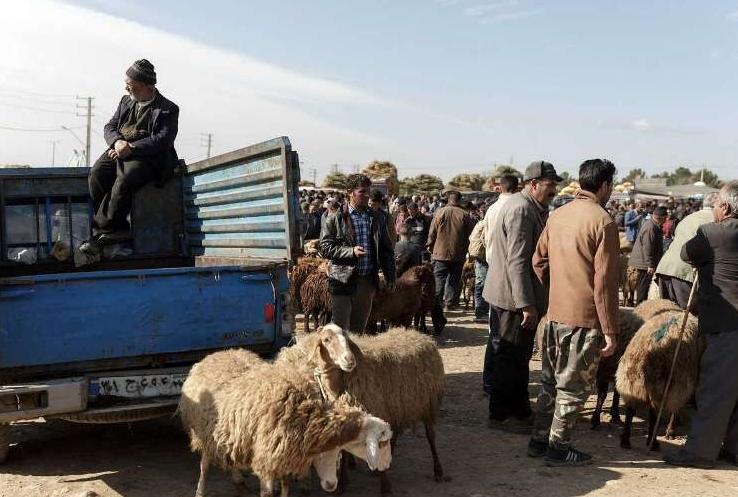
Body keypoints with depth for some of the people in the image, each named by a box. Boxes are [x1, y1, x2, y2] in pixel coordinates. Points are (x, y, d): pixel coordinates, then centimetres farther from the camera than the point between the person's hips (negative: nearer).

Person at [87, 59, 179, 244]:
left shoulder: (168, 109, 2)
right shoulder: (126, 101, 22)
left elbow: (163, 139, -11)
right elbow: (110, 126, 17)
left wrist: (131, 148, -19)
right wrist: (117, 142, -8)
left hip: (145, 157, -6)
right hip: (119, 151, 6)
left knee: (123, 181, -33)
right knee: (97, 173, -23)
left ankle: (103, 228, -17)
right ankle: (118, 229, -18)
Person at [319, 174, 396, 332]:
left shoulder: (377, 219, 10)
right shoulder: (335, 219, -2)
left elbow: (387, 250, 13)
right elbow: (325, 248, -7)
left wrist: (390, 277, 7)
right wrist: (351, 251, -18)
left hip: (368, 281, 4)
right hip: (343, 281, -4)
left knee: (359, 328, 12)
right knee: (341, 329, -3)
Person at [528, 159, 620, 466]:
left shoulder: (557, 215, 5)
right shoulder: (602, 221, -15)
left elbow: (538, 261, 12)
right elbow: (604, 283, -17)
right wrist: (610, 331, -12)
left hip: (555, 314, 7)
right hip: (585, 318, -7)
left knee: (550, 381, 18)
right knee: (574, 386, 7)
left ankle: (538, 440, 27)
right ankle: (558, 449, 16)